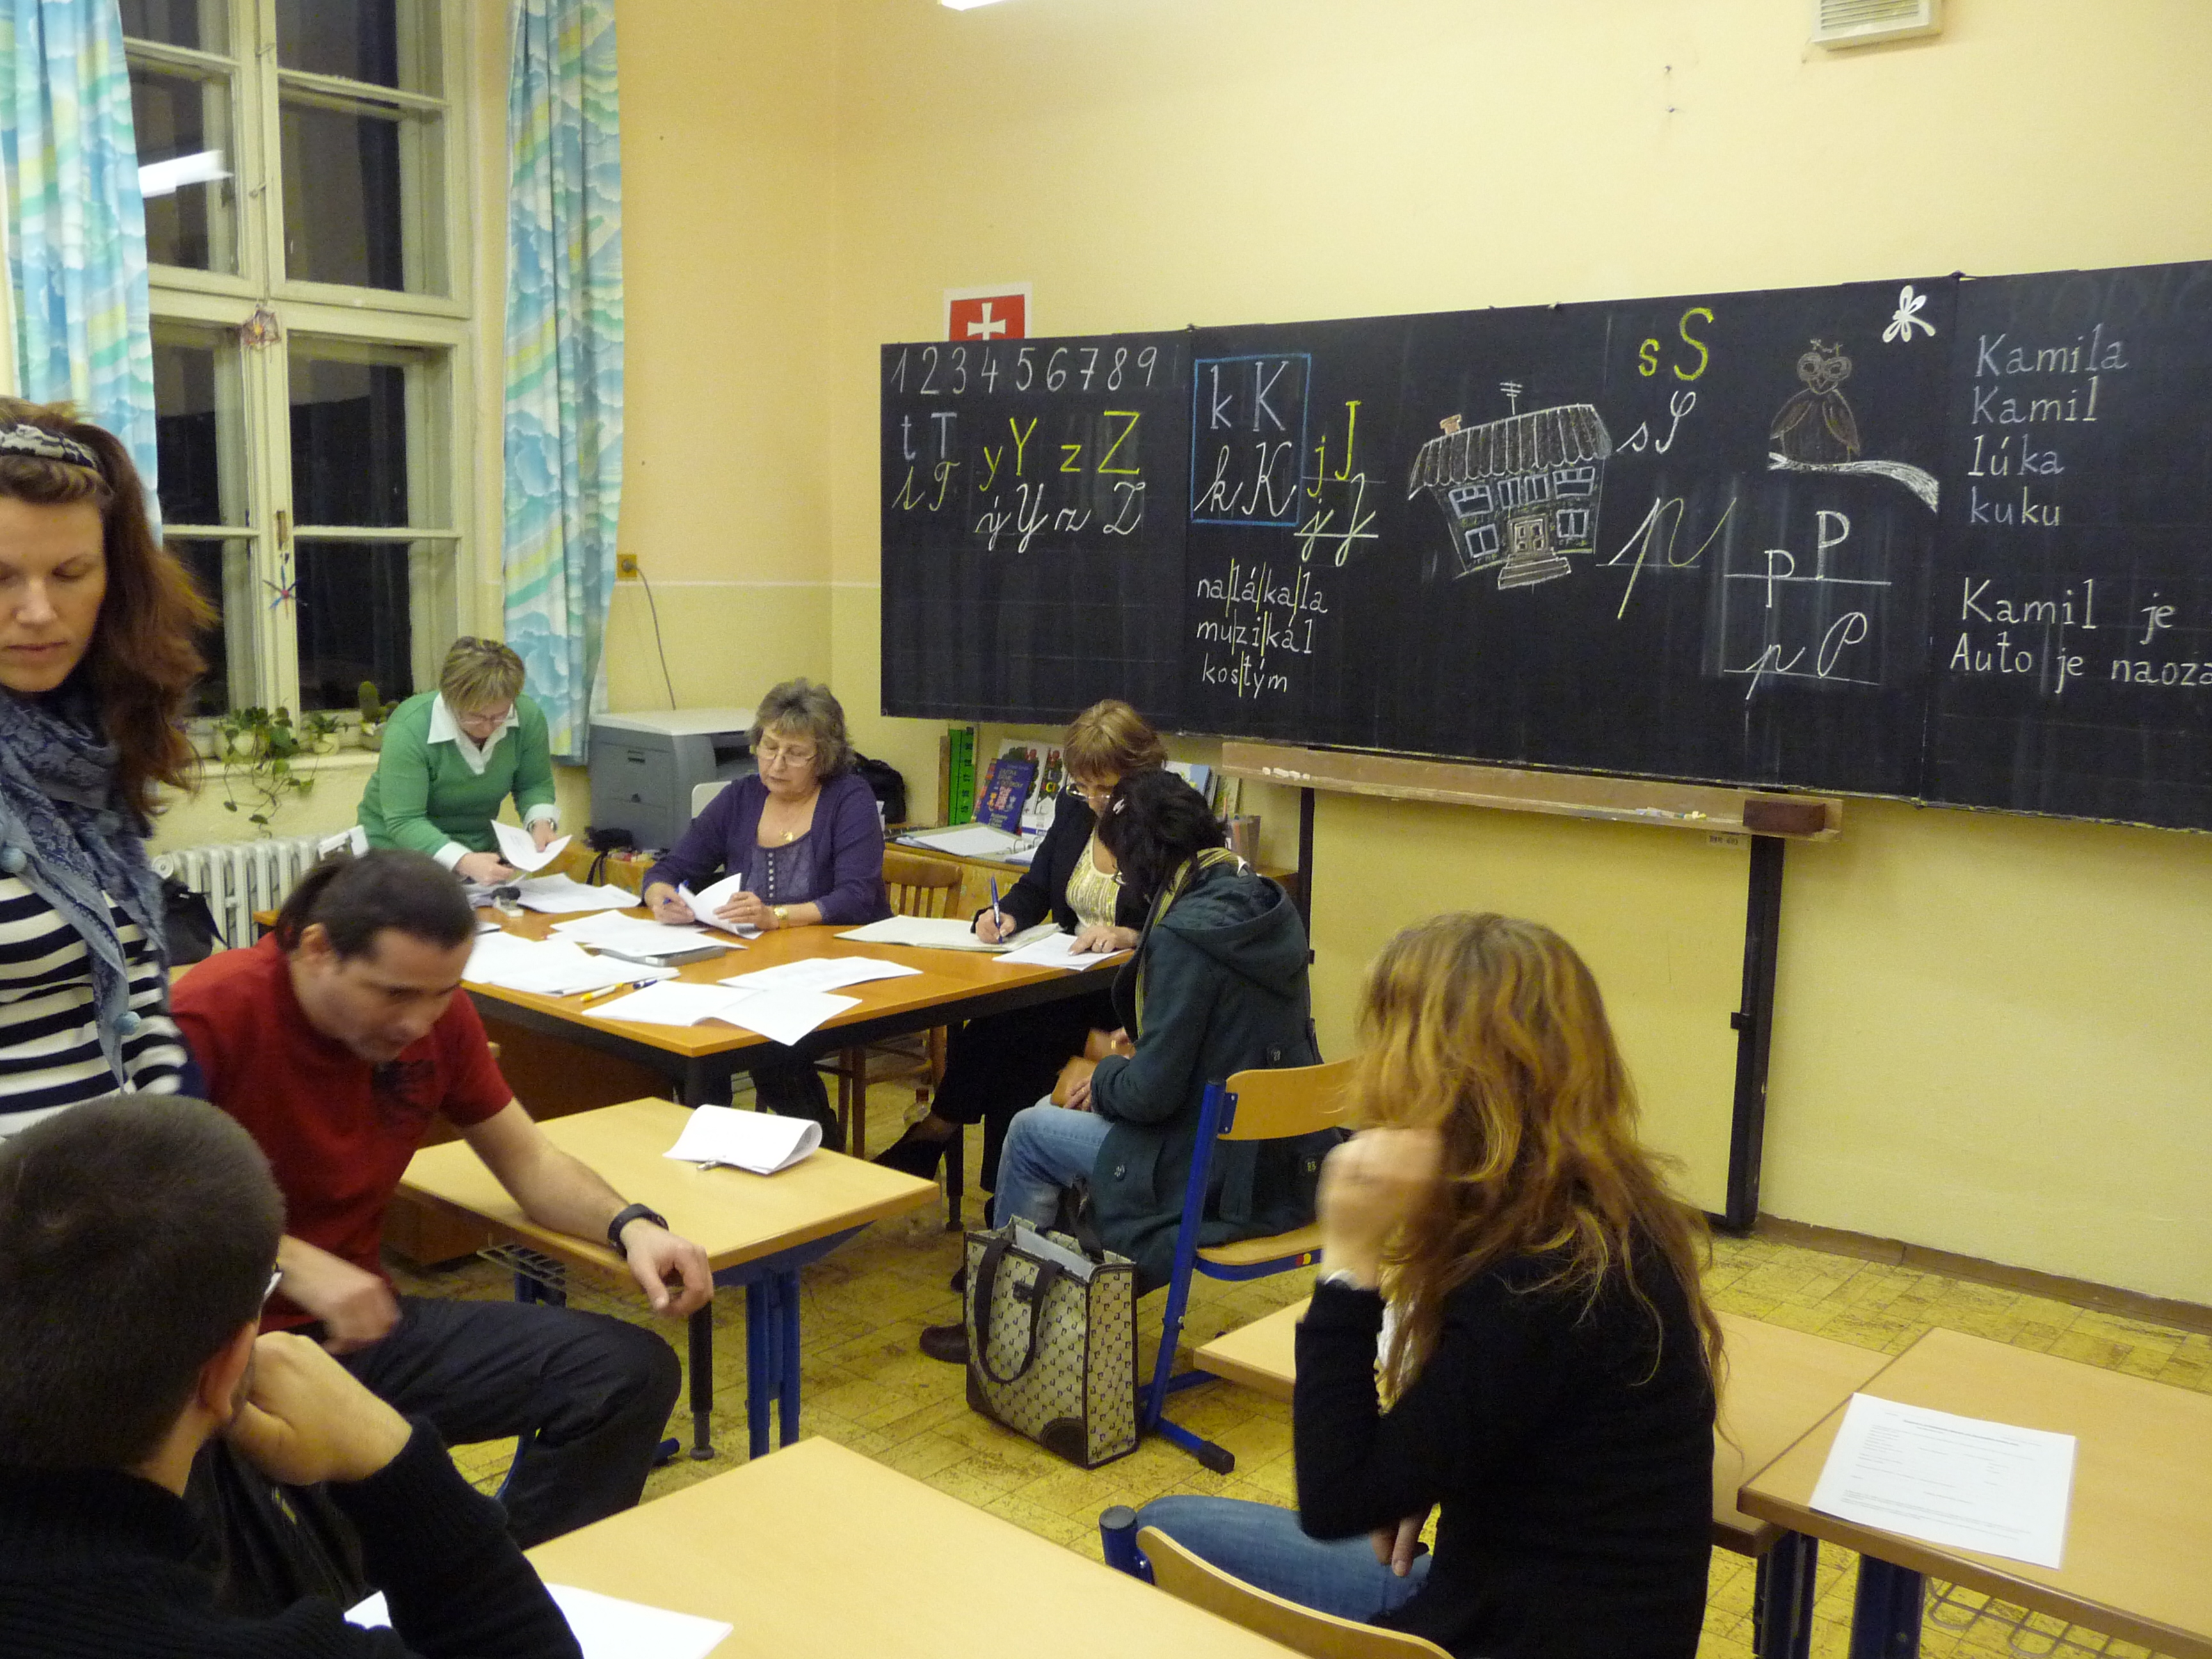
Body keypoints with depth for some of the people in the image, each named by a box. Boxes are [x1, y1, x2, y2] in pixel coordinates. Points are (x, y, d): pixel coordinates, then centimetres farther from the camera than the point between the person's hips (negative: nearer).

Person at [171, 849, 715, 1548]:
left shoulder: (437, 1015, 0)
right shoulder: (213, 1013, -19)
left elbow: (527, 1161, 8)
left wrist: (631, 1226, -10)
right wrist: (292, 1263, -33)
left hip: (362, 1322, 6)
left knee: (631, 1372, -8)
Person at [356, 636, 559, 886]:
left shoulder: (528, 717, -13)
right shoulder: (409, 729, -25)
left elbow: (535, 785, 3)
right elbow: (403, 822, -26)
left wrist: (541, 823, -18)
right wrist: (462, 862, -40)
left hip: (479, 848, 3)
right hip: (402, 849, -3)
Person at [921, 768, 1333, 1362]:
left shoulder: (1184, 936, -22)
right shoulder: (1264, 902, 4)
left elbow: (1152, 1092, -20)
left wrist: (1106, 1078, 1)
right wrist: (1129, 1063, 14)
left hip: (1222, 1179, -9)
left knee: (1030, 1132, 11)